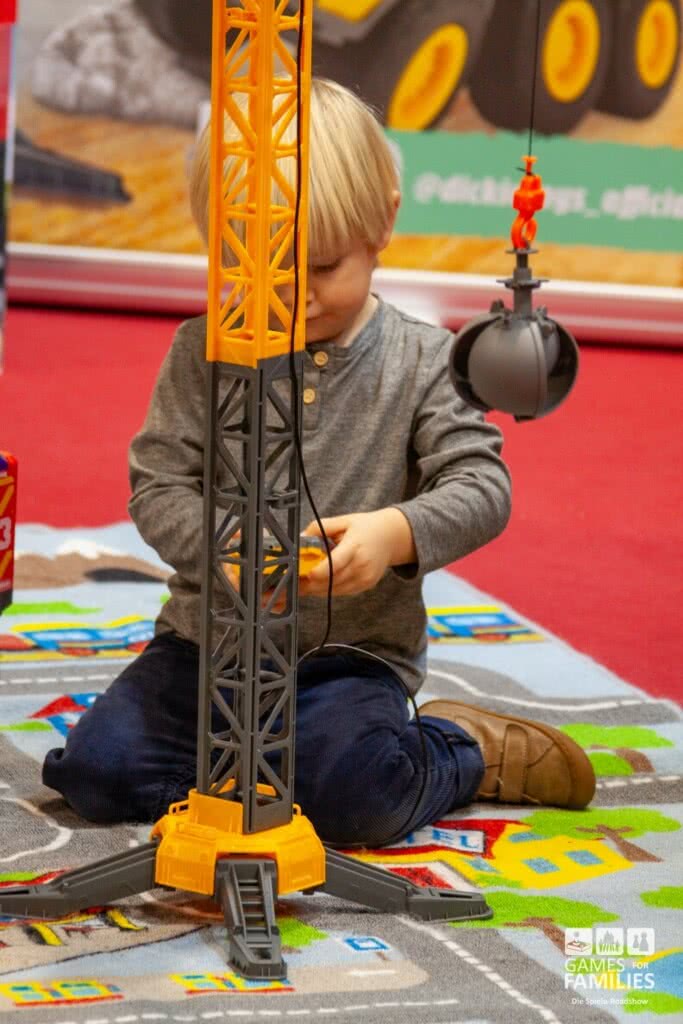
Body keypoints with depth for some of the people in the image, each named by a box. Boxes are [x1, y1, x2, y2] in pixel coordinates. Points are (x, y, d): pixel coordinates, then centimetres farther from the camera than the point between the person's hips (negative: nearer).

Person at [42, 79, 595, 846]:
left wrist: (398, 531, -28)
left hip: (354, 651, -3)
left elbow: (481, 485, -8)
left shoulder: (421, 360, -3)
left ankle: (459, 751, 6)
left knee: (353, 798, -29)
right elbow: (157, 487, -3)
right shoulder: (203, 352, -1)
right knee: (97, 768, -15)